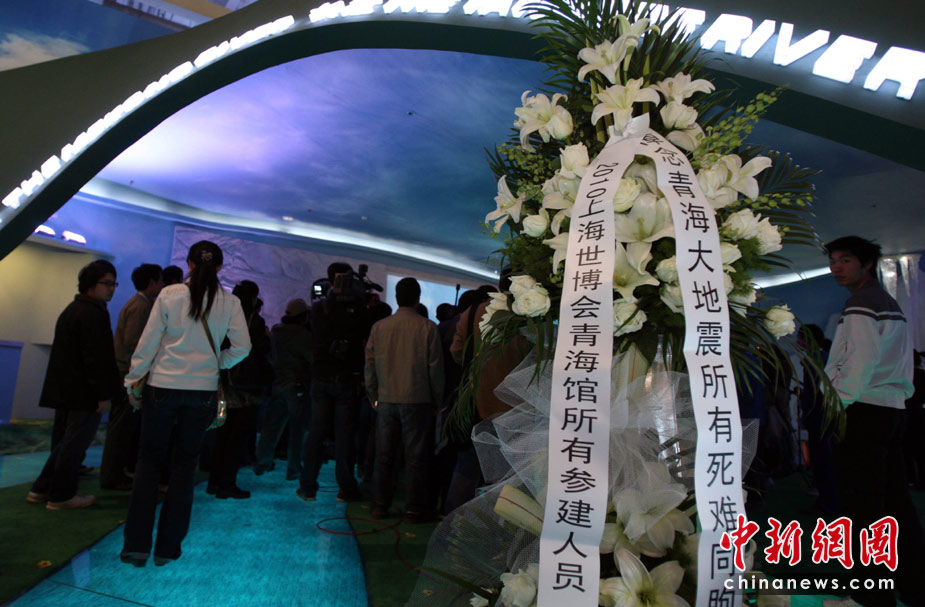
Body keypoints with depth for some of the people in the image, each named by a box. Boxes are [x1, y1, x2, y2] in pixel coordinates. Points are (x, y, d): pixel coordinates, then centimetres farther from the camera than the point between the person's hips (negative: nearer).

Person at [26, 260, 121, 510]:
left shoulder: (72, 309, 18)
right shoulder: (93, 313, -16)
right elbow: (95, 358, -22)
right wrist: (104, 395, -19)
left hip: (65, 390, 10)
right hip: (84, 394, -10)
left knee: (64, 442, 18)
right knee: (75, 444, 0)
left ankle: (42, 489, 24)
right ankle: (61, 496, 9)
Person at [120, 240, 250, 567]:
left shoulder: (170, 295, -5)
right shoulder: (229, 302, -4)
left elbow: (147, 343, -3)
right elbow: (242, 347, -6)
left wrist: (133, 381, 7)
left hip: (163, 386, 0)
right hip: (202, 391, 1)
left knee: (149, 460, 13)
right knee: (184, 465, 11)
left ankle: (136, 544, 13)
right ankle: (168, 547, 18)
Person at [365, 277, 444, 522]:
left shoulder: (379, 327, 2)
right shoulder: (428, 328, -7)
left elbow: (370, 365, 7)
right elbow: (435, 368, -4)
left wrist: (374, 397, 17)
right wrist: (438, 401, 6)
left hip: (386, 401, 3)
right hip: (417, 401, -3)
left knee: (384, 456, 12)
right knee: (416, 457, 6)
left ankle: (379, 506, 20)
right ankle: (413, 509, 12)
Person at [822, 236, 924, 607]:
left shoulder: (861, 303, -9)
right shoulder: (891, 303, 22)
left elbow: (863, 360, -18)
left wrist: (840, 403, -13)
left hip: (864, 410, -10)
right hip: (892, 408, 10)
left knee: (862, 505, -5)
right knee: (895, 502, 12)